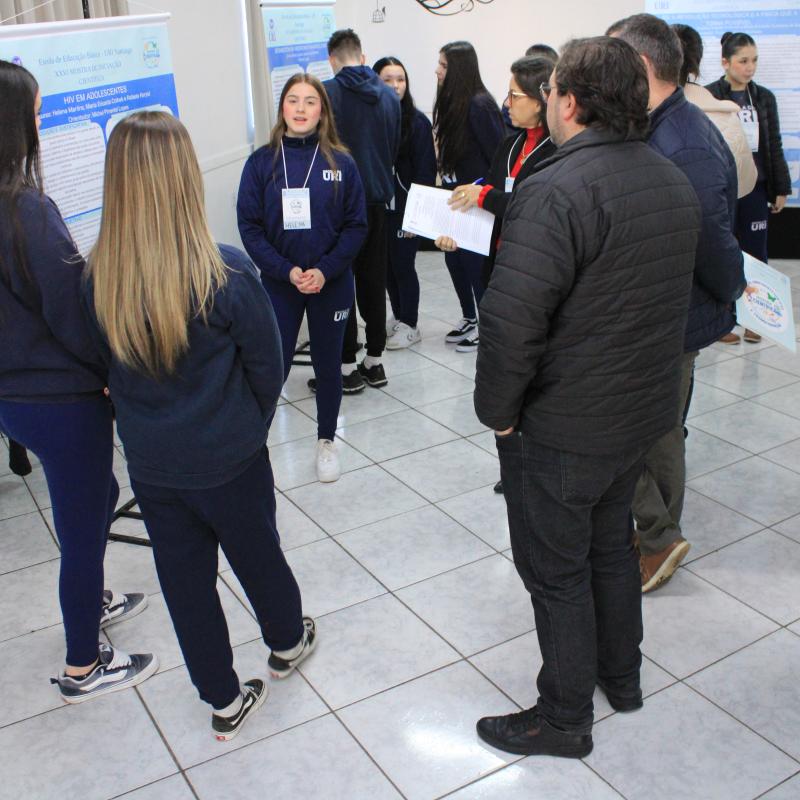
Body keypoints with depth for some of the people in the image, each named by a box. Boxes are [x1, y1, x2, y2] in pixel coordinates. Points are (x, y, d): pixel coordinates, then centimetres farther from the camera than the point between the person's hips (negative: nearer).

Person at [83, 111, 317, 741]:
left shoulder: (98, 280, -13)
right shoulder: (226, 273, -23)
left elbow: (107, 365, 0)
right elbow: (267, 367, -11)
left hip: (150, 464, 3)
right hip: (229, 459, -2)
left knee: (185, 579, 18)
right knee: (258, 554, 23)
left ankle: (225, 701, 34)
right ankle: (287, 643, 50)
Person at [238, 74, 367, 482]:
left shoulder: (340, 162, -2)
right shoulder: (261, 162, -3)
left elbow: (356, 226, -3)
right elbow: (249, 227, -5)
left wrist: (325, 270, -15)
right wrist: (287, 271, -16)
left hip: (331, 283, 1)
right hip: (279, 284, -1)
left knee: (328, 364, 13)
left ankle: (326, 440, 30)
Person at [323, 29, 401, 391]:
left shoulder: (328, 92, -11)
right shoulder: (389, 95, 4)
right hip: (377, 199, 5)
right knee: (373, 280, 12)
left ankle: (347, 366, 7)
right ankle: (374, 361, 19)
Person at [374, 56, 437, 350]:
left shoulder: (417, 121, -7)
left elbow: (425, 171, -8)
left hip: (404, 208, -4)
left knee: (402, 264, 2)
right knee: (387, 264, 13)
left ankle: (409, 325, 18)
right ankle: (398, 317, 32)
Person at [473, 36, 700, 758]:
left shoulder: (556, 191, -25)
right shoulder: (675, 182, 4)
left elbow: (510, 320, -31)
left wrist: (498, 412, -17)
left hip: (561, 428, -8)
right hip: (643, 414, 8)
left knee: (556, 571, 9)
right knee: (611, 542, 26)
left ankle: (565, 718, 27)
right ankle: (621, 676, 45)